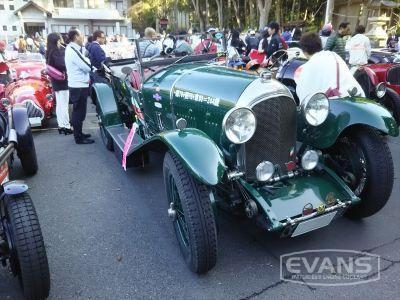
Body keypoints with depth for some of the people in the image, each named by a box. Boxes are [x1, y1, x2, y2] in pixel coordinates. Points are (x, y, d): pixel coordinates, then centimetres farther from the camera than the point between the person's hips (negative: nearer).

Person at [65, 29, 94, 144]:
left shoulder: (71, 48, 12)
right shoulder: (74, 51, -20)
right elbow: (88, 67, -18)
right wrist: (87, 60, 1)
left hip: (76, 85, 10)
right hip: (79, 86, -10)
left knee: (78, 112, 18)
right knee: (79, 112, -3)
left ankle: (78, 133, 29)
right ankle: (79, 138, 5)